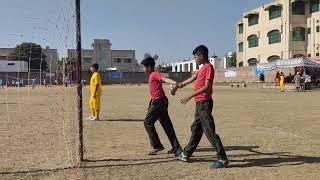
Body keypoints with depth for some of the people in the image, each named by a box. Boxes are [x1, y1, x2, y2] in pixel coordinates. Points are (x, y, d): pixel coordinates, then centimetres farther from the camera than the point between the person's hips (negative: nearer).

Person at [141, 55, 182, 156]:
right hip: (161, 102, 10)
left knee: (148, 122, -3)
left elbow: (164, 79, -28)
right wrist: (150, 104, 29)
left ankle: (157, 146, 0)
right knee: (167, 125, 10)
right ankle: (176, 148, 13)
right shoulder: (151, 76, 19)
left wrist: (175, 83, -46)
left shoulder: (155, 74, -9)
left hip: (158, 102, -10)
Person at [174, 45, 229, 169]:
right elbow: (193, 78, 32)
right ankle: (186, 154, 28)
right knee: (196, 129, 17)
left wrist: (190, 96, -22)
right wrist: (181, 84, 45)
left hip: (204, 104, -10)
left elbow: (207, 87, -21)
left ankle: (223, 159, -5)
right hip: (199, 104, 10)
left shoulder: (209, 67, -12)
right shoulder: (203, 68, 16)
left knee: (210, 131, -10)